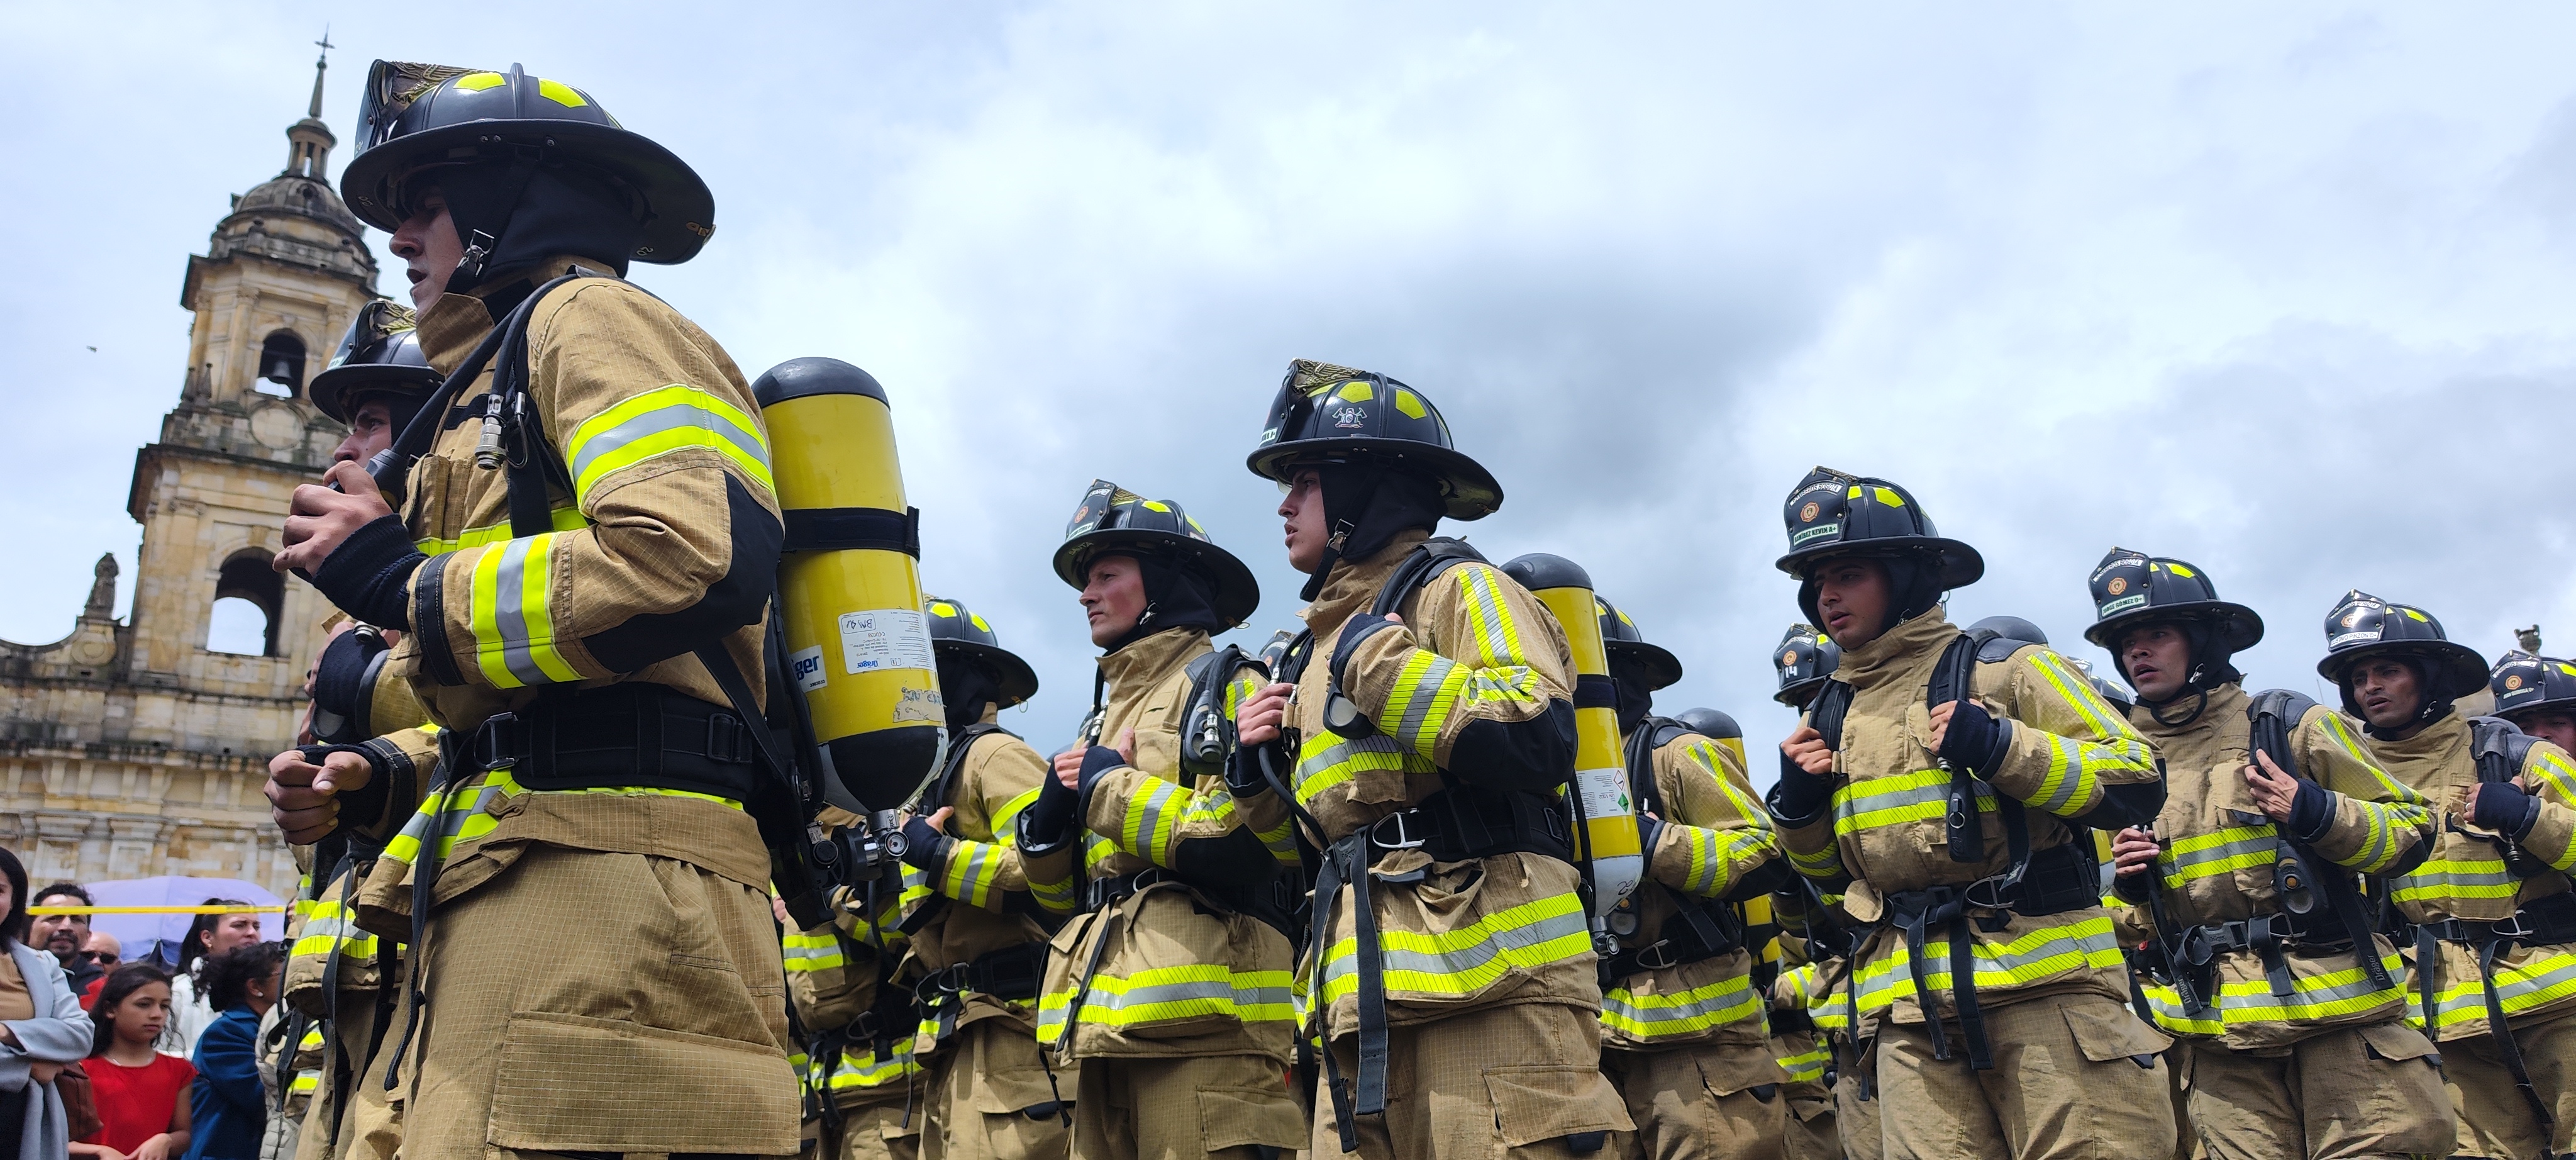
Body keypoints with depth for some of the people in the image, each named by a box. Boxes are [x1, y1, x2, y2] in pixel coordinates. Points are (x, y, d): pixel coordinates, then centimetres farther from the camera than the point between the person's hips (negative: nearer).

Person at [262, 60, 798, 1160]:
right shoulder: (503, 378, 30)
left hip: (597, 884, -10)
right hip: (518, 893, 10)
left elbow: (699, 561, -20)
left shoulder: (590, 315, 1)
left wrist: (403, 581, -7)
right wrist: (378, 790, 15)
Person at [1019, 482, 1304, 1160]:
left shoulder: (1227, 685, 1)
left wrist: (1111, 789, -7)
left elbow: (1264, 837, -16)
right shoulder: (1104, 719, 24)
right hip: (1105, 1021, 8)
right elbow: (1065, 892, 24)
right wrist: (1049, 820, 2)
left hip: (1202, 1016, -7)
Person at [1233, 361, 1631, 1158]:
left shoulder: (1455, 588, 1)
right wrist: (1274, 765, 12)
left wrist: (1372, 655, -11)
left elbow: (1539, 739, -18)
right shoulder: (1328, 643, 26)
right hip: (1369, 1006, 8)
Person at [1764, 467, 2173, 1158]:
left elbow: (2138, 782, -3)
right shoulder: (1830, 719, 19)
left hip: (2043, 979, -4)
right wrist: (1798, 806, 7)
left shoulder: (2005, 672, 4)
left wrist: (2002, 748, -15)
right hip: (1909, 1007, 4)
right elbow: (1831, 873, 27)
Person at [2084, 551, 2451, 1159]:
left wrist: (2315, 813, -14)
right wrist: (2128, 880, 0)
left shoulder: (2289, 723, 3)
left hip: (2335, 1003, -3)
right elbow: (2129, 916, 23)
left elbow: (2413, 829, 3)